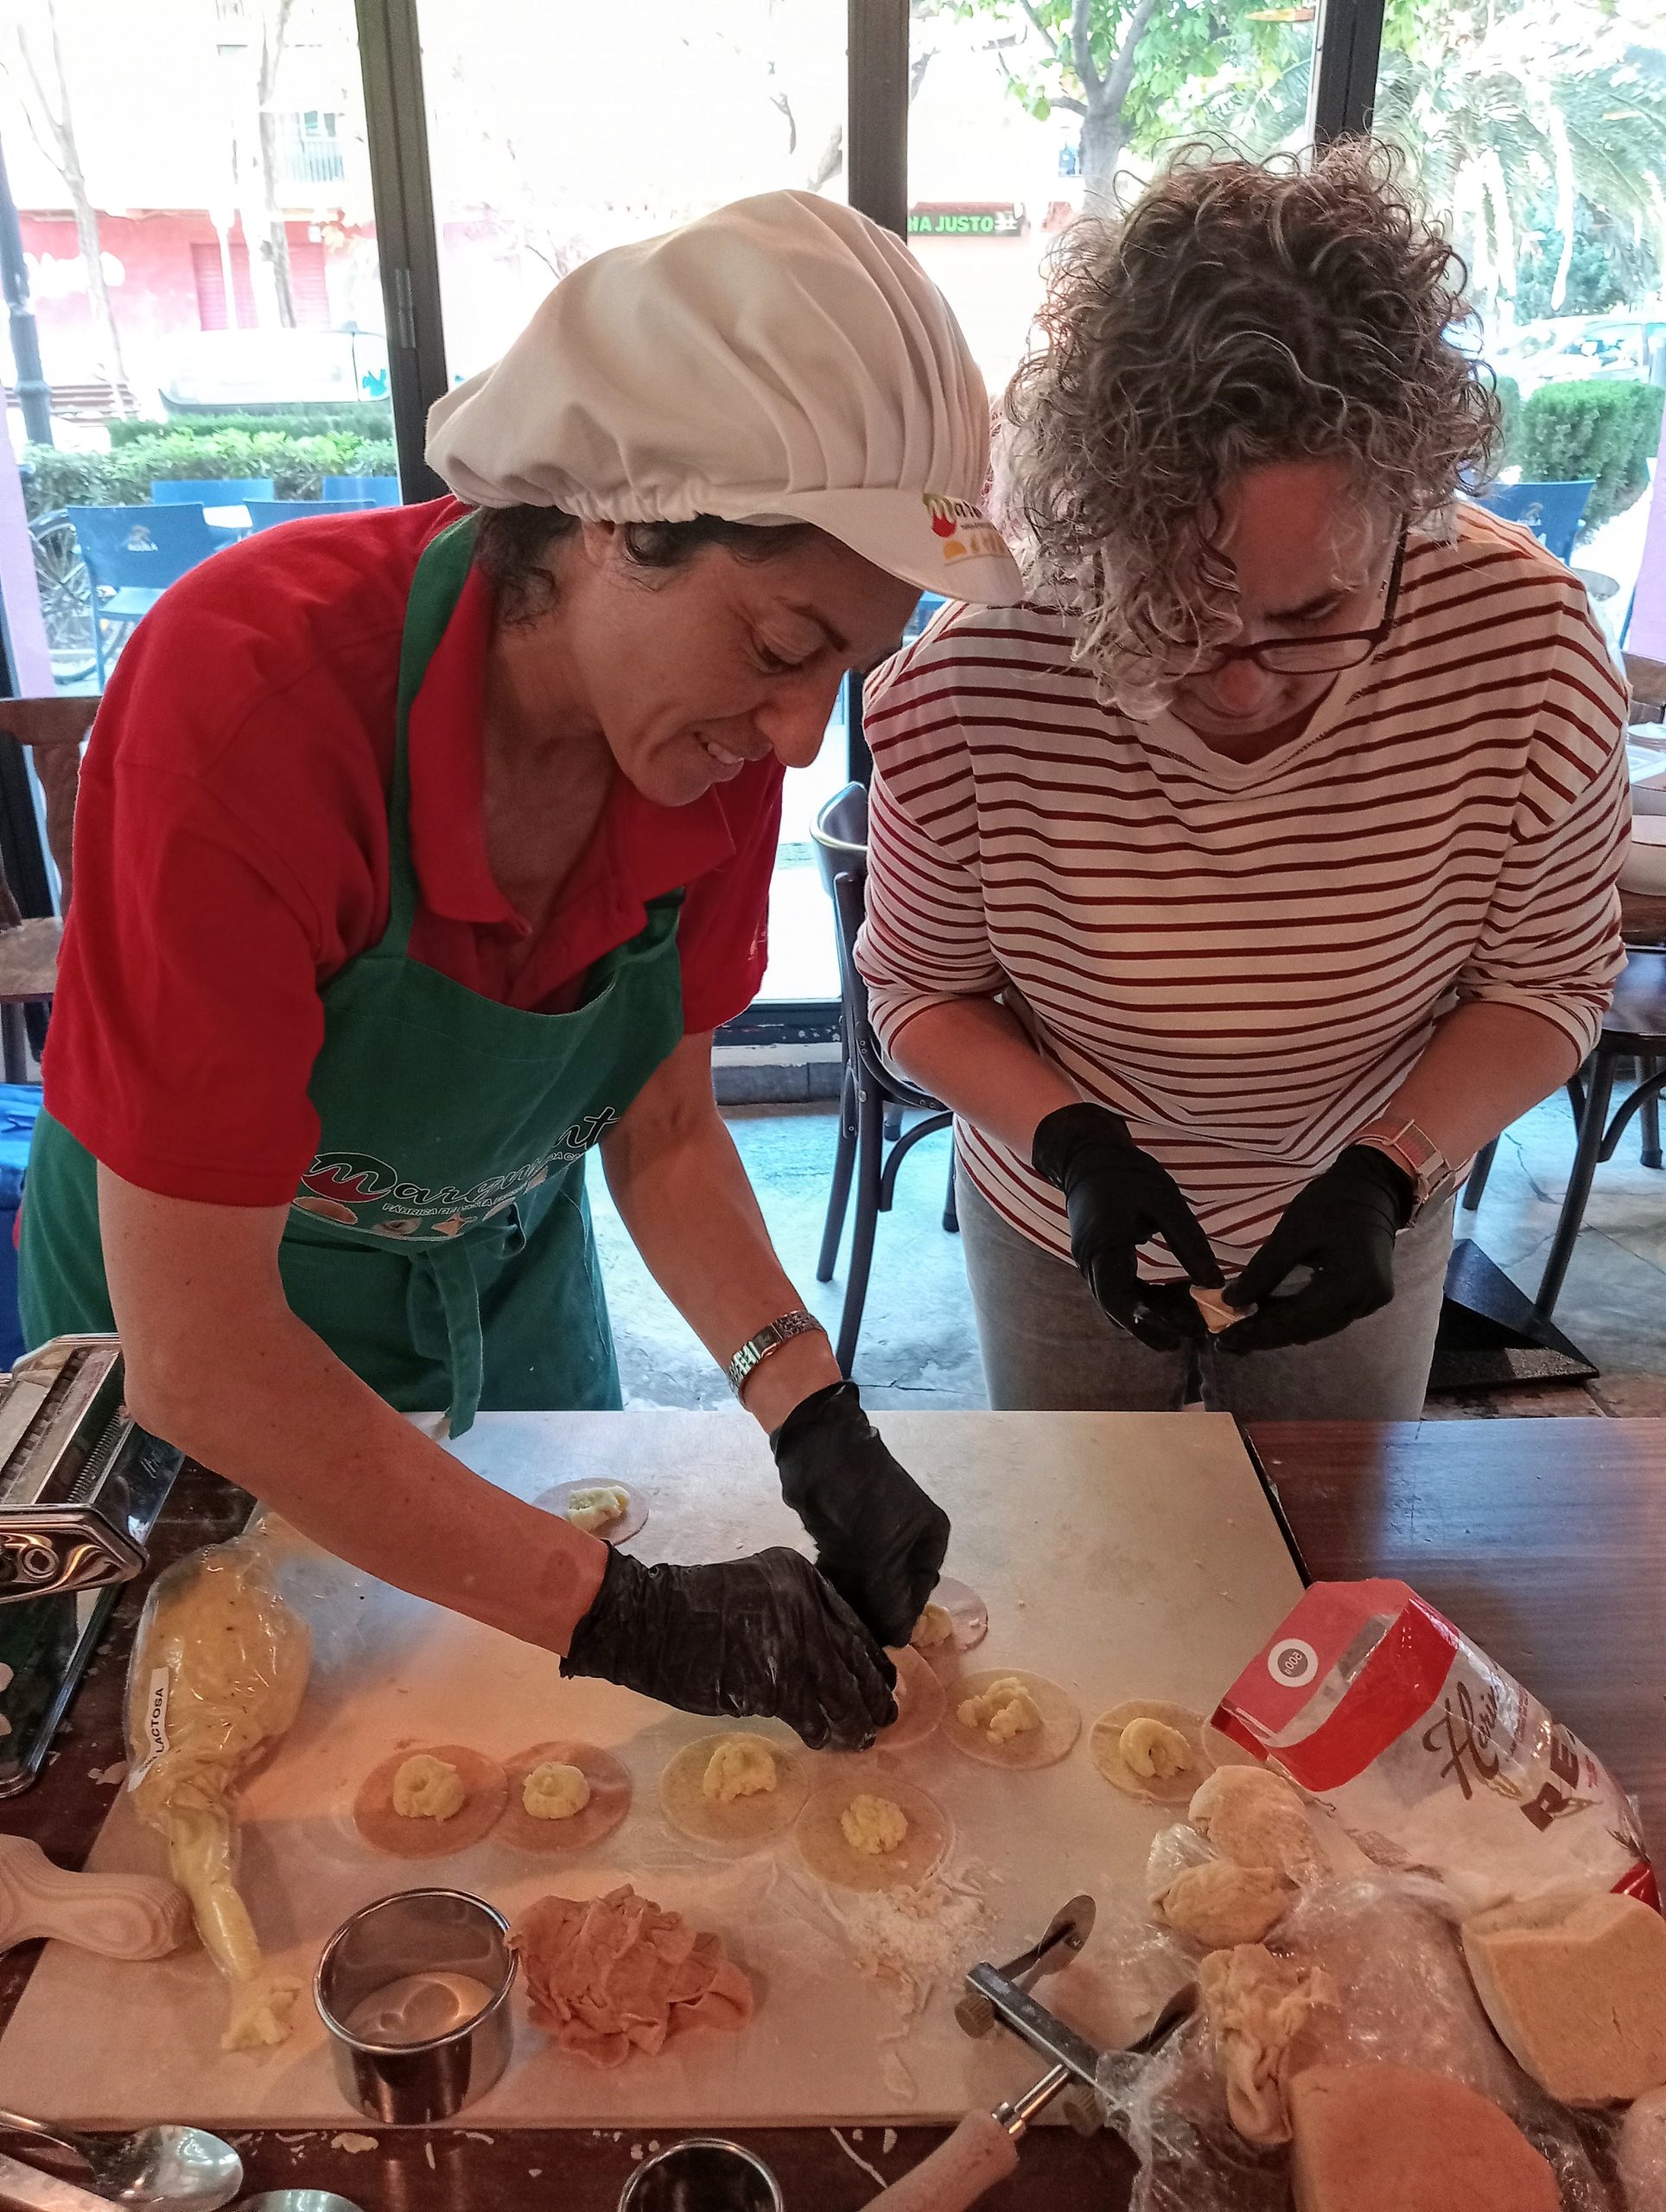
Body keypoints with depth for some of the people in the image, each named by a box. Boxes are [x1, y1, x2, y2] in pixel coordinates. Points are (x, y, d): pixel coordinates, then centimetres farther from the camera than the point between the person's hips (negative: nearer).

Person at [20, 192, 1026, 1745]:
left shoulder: (717, 732, -21)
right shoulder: (253, 693, -38)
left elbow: (663, 1127, -9)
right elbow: (195, 1354, -35)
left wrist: (811, 1413, -24)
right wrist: (623, 1614, -34)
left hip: (512, 1288, 5)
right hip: (209, 1329, -4)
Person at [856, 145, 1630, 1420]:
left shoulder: (1526, 647, -25)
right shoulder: (974, 688, -30)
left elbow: (1548, 981, -10)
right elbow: (920, 990, -13)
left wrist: (1388, 1174, -26)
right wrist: (1073, 1145, -29)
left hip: (1365, 1232, 1)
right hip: (1067, 1236, 0)